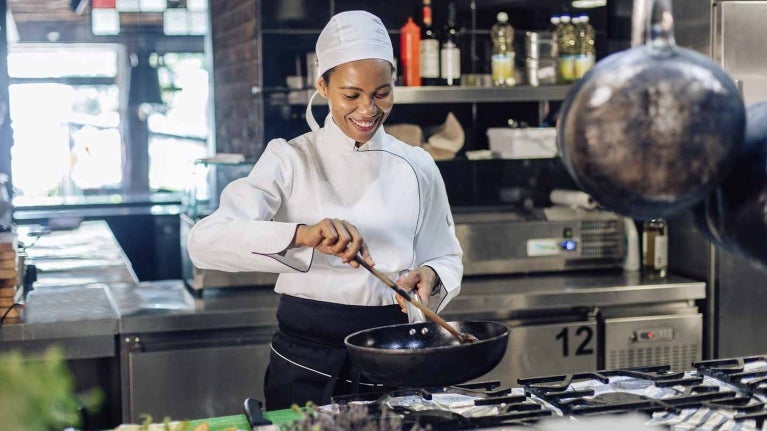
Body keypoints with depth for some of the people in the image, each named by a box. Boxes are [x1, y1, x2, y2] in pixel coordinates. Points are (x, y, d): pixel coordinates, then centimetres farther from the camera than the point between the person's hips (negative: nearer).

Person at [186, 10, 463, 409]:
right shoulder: (290, 161, -5)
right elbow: (205, 240, -18)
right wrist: (301, 235, -33)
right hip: (308, 366, -2)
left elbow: (445, 257, 13)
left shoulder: (416, 166, 4)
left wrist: (430, 276, -12)